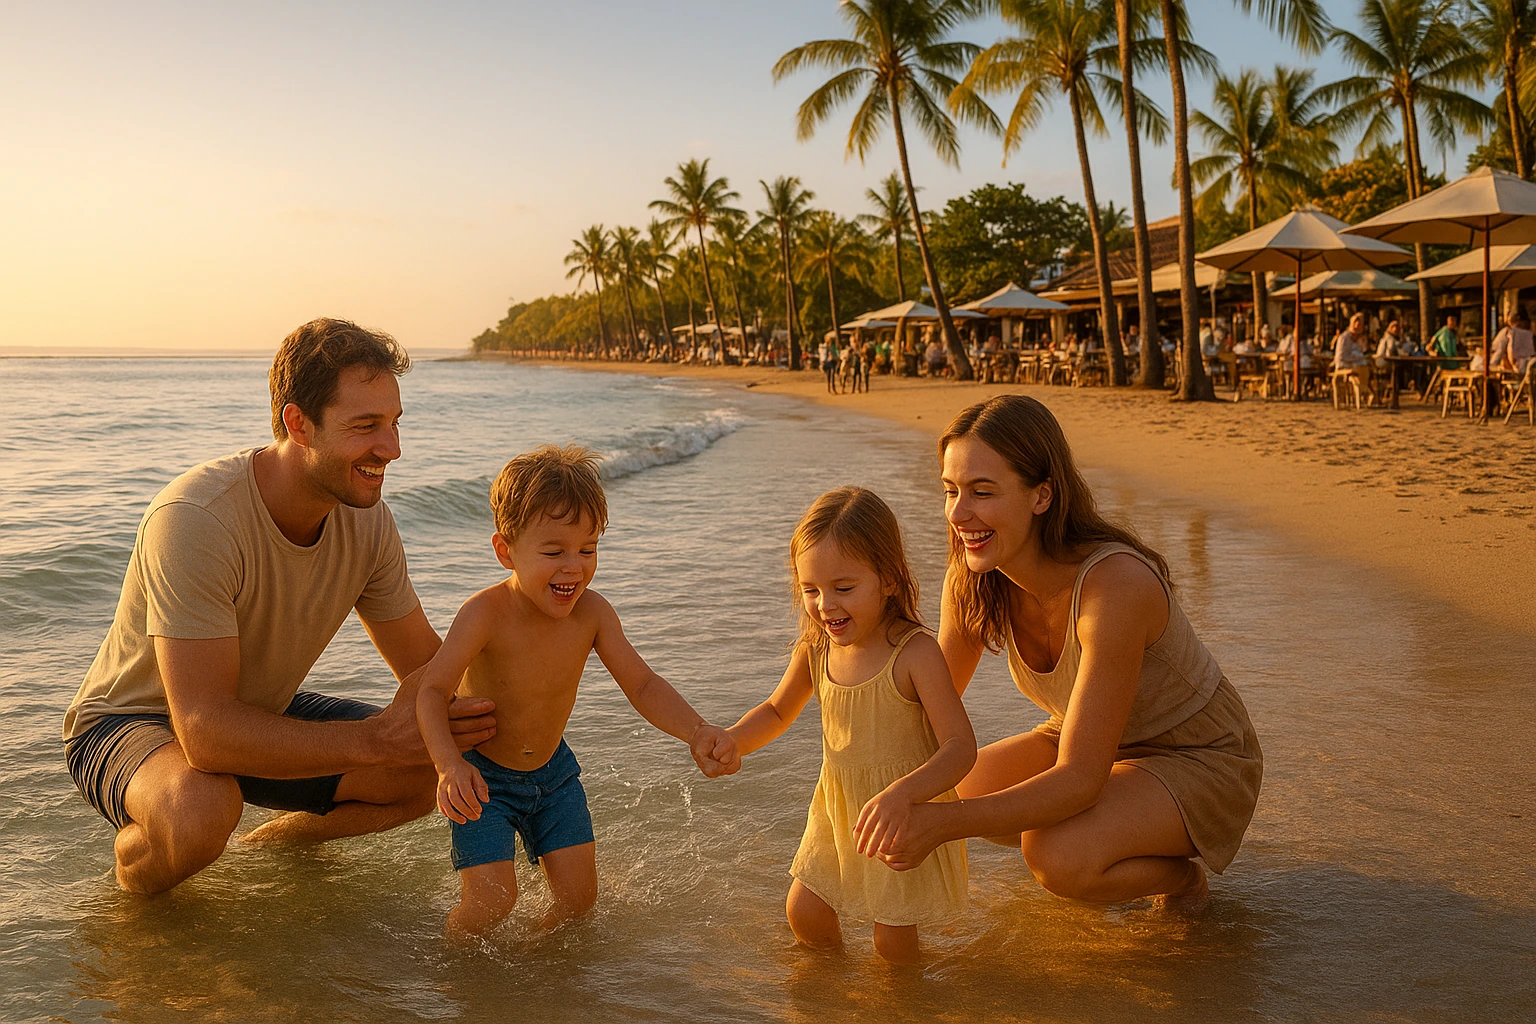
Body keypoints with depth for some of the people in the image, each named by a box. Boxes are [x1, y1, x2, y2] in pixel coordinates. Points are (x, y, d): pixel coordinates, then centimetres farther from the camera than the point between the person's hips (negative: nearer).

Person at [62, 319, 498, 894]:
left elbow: (427, 666, -3)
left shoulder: (367, 519, -13)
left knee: (428, 771, -9)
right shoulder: (194, 518, -34)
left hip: (259, 714, 7)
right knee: (200, 806, -39)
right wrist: (375, 739, -38)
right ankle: (133, 869, -2)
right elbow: (206, 731, -39)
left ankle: (269, 843, 18)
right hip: (133, 724, -6)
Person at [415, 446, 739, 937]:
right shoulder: (485, 614, -29)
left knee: (578, 896, 3)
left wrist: (697, 731, -31)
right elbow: (433, 689, -32)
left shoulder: (591, 613, -17)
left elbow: (642, 685, -13)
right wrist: (450, 765, -50)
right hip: (483, 777, -4)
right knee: (491, 900, -13)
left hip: (552, 771, 4)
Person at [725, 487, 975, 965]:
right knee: (803, 914, 11)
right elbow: (777, 711, 13)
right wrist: (730, 742, -6)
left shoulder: (915, 653, -24)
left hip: (909, 818, -5)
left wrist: (902, 793, -45)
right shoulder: (815, 650, -6)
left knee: (893, 942, 4)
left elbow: (960, 745, -28)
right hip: (838, 813, 5)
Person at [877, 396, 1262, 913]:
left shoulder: (1114, 584, -36)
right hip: (1097, 746, 7)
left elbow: (1079, 779, -35)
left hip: (1200, 761, -7)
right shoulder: (972, 580, -15)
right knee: (954, 791, -9)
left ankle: (1182, 872, 2)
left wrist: (945, 823, -45)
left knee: (1055, 856, -31)